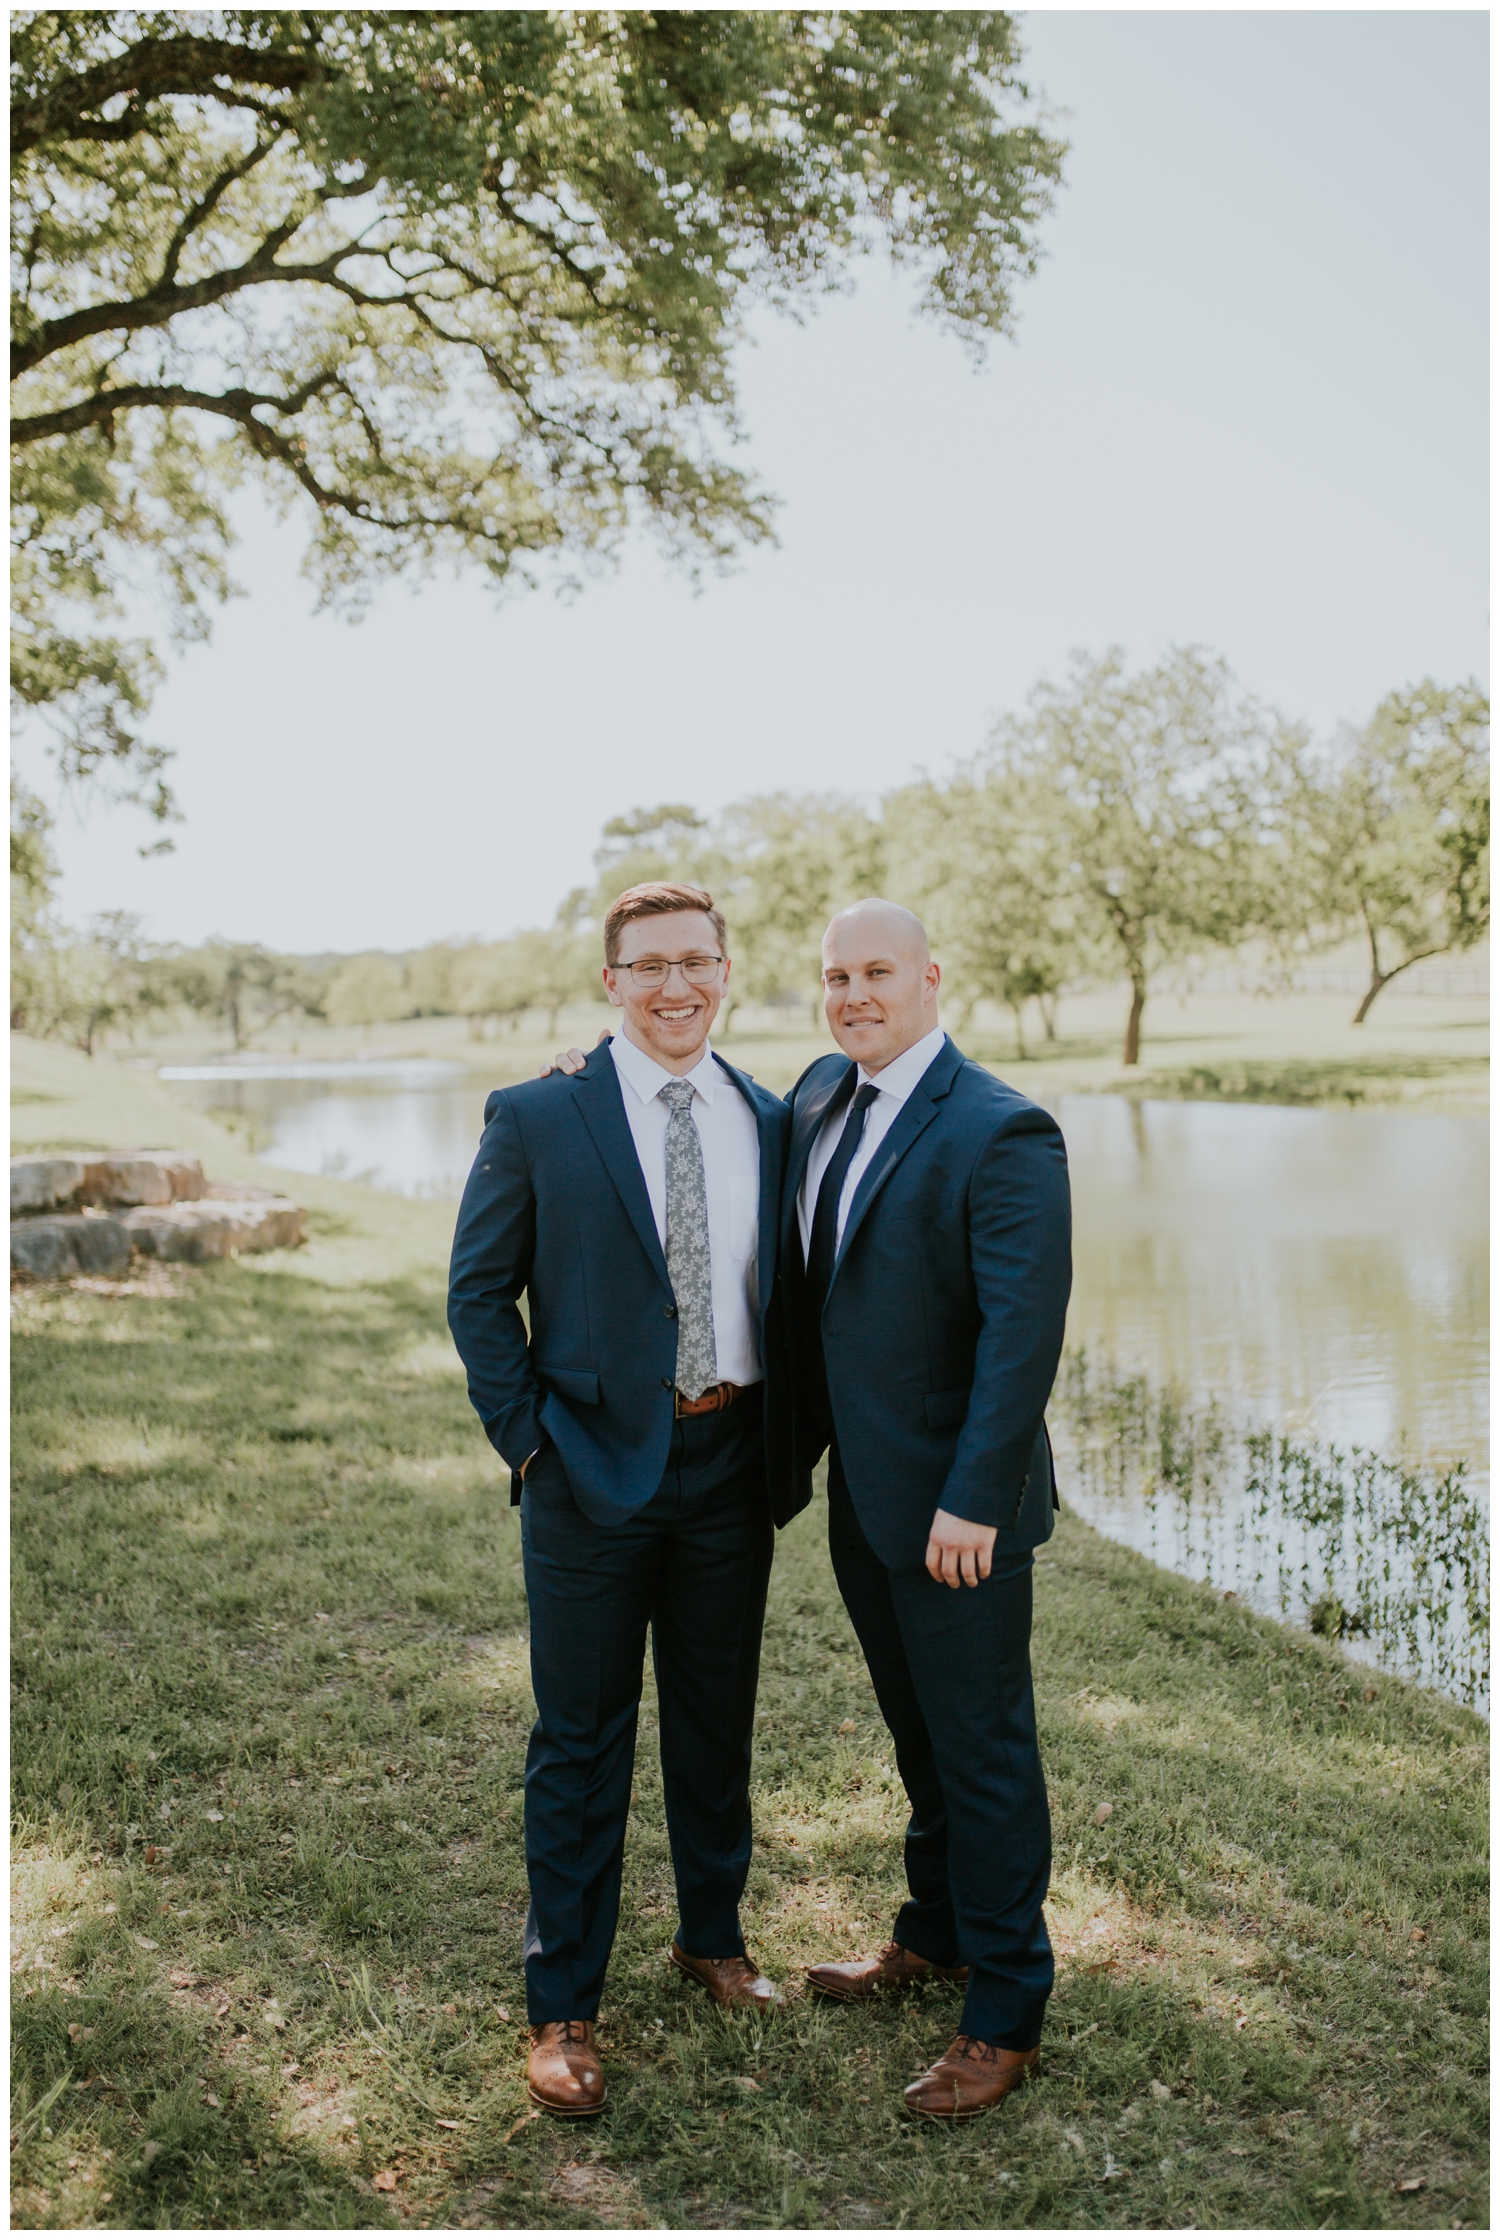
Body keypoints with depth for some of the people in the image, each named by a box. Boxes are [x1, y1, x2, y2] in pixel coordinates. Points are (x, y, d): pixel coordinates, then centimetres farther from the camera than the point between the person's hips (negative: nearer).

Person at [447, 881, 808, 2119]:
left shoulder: (770, 1121, 4)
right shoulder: (537, 1117, -6)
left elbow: (782, 1295, 10)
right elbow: (479, 1291, -3)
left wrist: (792, 1449, 3)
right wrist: (528, 1440, -8)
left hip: (732, 1463, 4)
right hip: (596, 1469, -3)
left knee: (719, 1722, 19)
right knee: (583, 1743, 7)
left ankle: (713, 1936, 41)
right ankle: (563, 2007, 24)